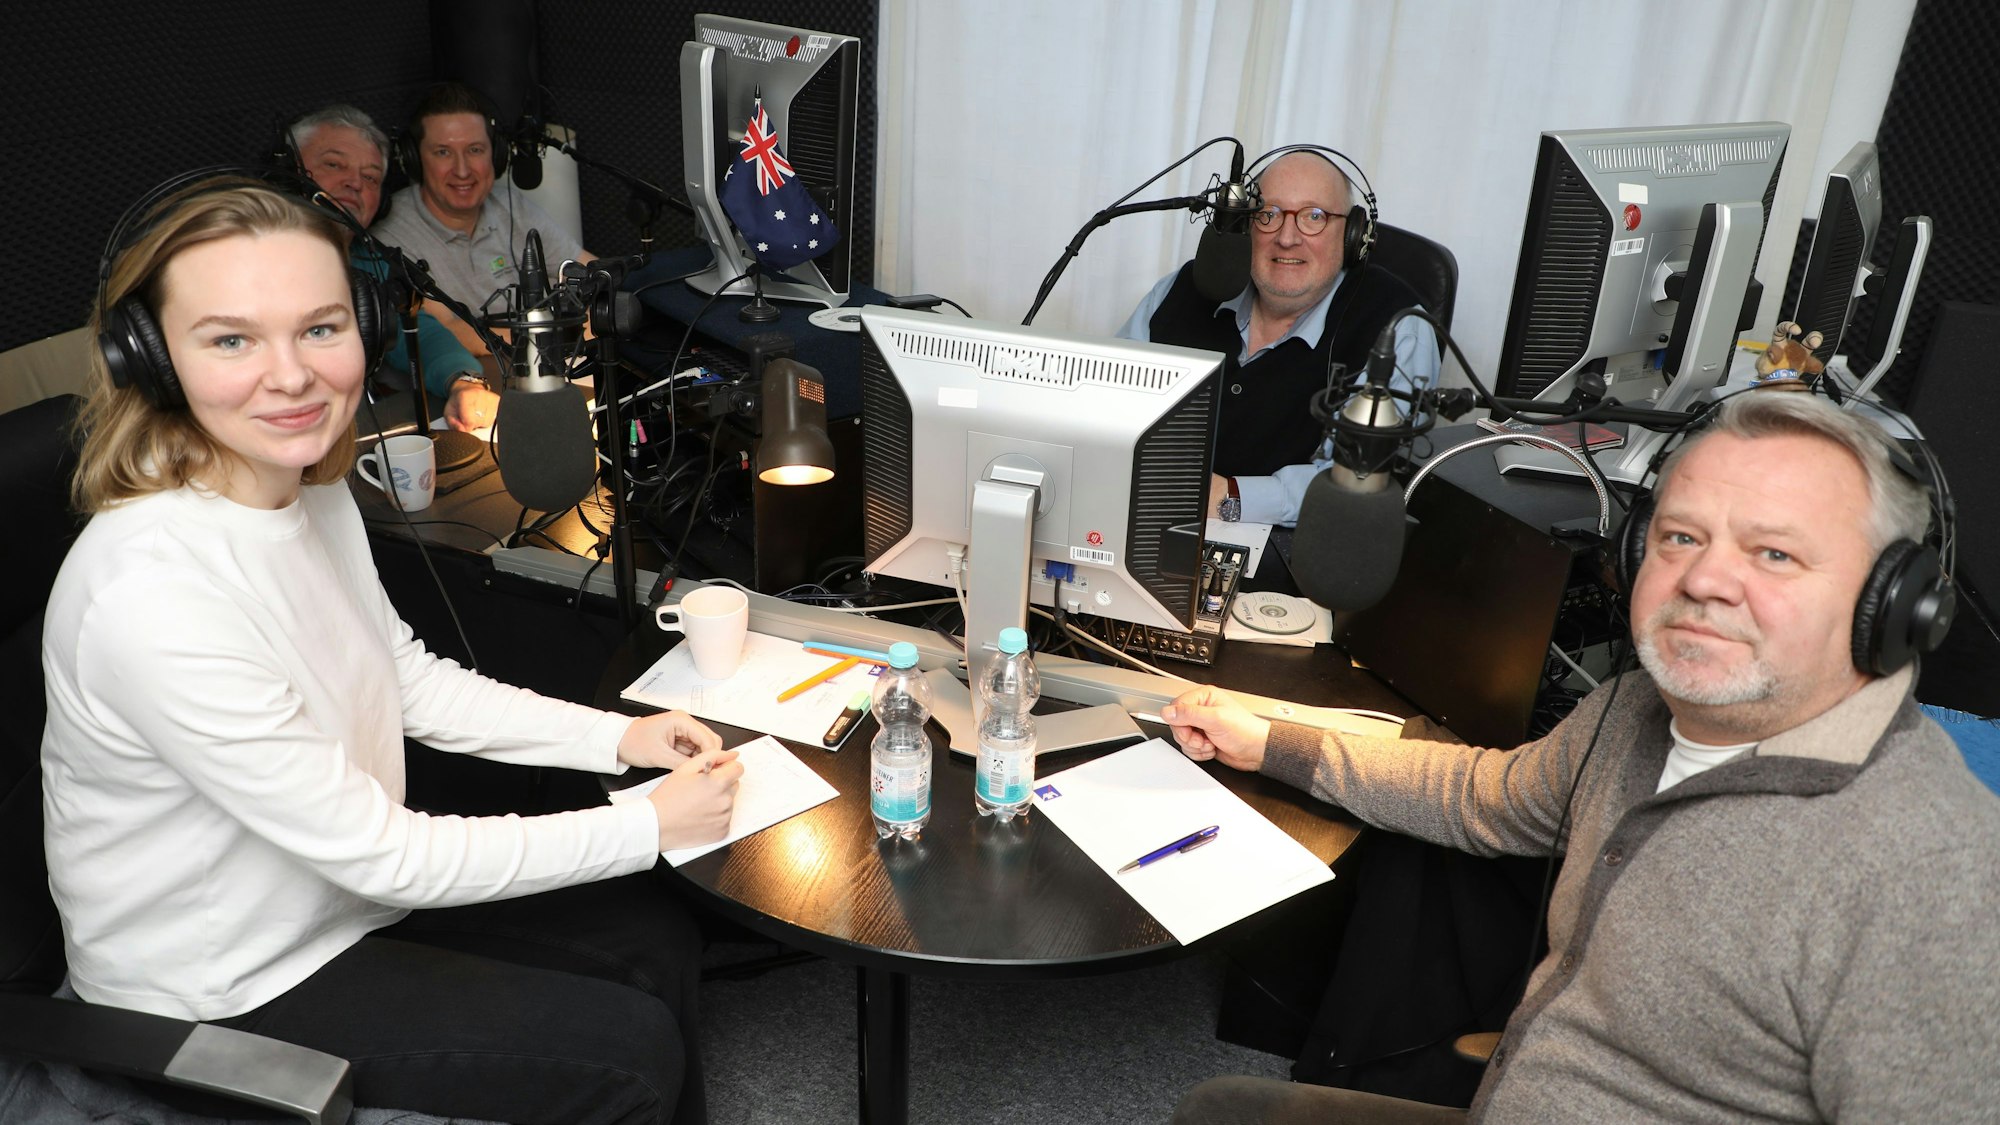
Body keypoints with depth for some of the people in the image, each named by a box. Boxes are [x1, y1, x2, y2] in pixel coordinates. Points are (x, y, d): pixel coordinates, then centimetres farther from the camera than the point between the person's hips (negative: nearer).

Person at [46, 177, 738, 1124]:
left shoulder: (313, 490, -6)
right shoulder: (153, 595, -34)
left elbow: (410, 679, 7)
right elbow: (377, 854, -28)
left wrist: (617, 737, -3)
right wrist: (649, 826, -20)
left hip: (344, 891, 8)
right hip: (231, 989, -7)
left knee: (655, 940, 9)